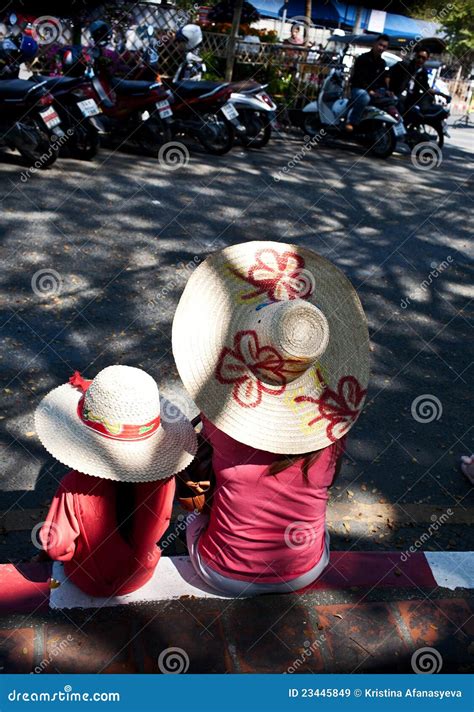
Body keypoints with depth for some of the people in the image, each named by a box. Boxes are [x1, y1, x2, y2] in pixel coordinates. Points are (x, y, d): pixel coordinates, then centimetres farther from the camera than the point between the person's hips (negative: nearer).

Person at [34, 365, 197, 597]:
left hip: (91, 582, -1)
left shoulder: (74, 487, -36)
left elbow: (55, 546, -23)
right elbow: (156, 531, -10)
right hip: (140, 577, 2)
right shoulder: (163, 479, -28)